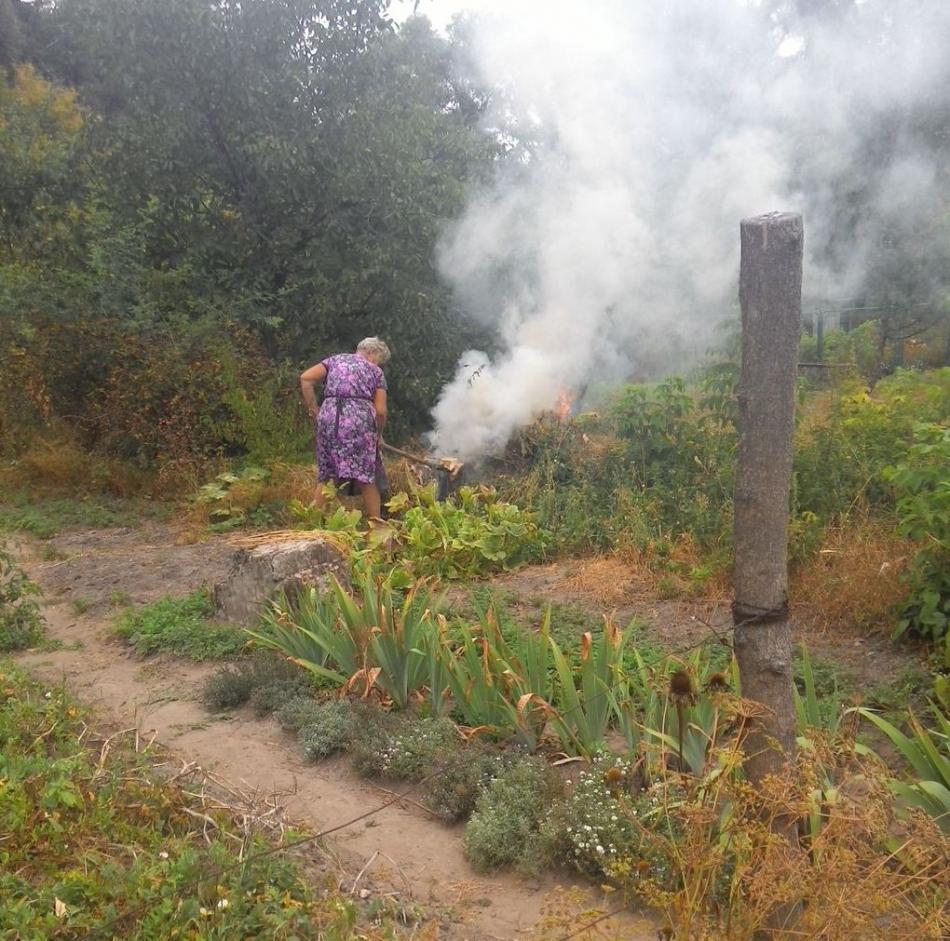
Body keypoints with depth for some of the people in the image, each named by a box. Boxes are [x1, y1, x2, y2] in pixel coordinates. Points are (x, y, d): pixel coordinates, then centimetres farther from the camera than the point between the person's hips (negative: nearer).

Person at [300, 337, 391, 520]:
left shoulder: (335, 359, 23)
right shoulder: (376, 371, 18)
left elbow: (305, 378, 9)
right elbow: (380, 411, 9)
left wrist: (313, 409, 12)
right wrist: (377, 435, 24)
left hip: (329, 416, 2)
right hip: (359, 418, -2)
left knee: (326, 474, 9)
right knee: (366, 477, 2)